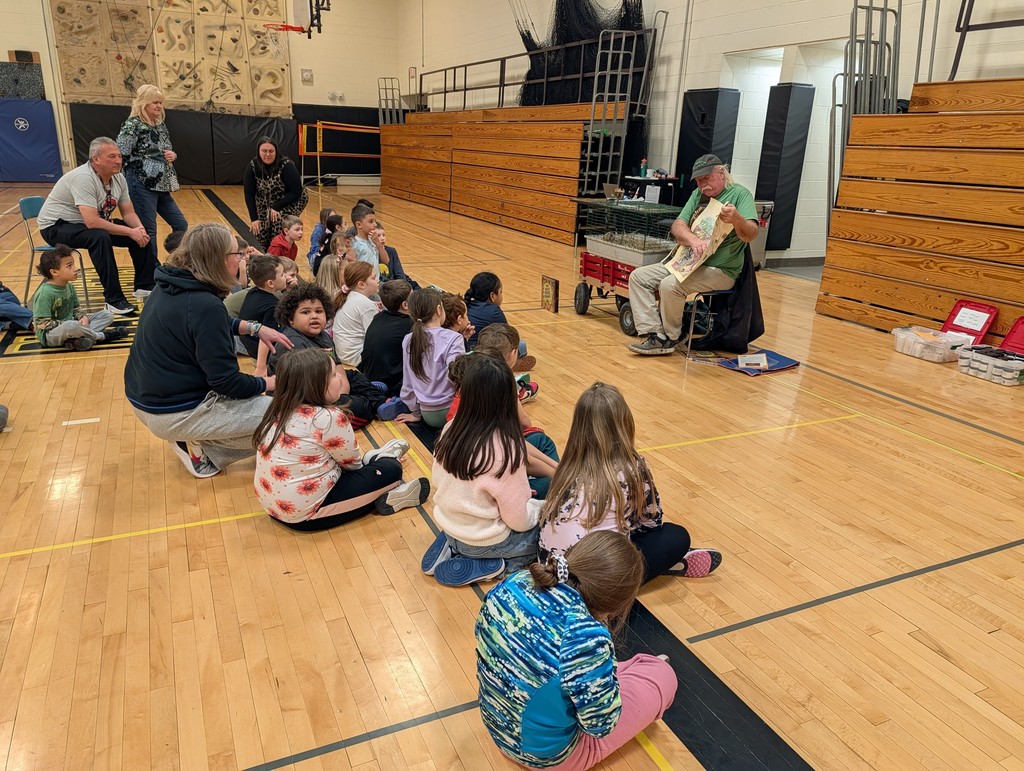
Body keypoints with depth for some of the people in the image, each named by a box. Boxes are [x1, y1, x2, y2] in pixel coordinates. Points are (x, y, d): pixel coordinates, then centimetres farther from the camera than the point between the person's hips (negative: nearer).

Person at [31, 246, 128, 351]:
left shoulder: (69, 286, 5)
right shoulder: (45, 293, -19)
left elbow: (76, 308, 17)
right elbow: (42, 324, -20)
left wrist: (83, 317, -5)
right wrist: (67, 324, -20)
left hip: (70, 325, 9)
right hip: (49, 335, -8)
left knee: (107, 315, -1)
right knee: (72, 326, -42)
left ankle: (78, 338, -24)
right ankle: (101, 336, -14)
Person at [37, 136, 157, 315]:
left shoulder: (118, 178, -3)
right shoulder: (83, 178, -29)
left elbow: (128, 212, 2)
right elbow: (92, 222, -37)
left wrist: (140, 228, -19)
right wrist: (130, 232, -34)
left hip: (91, 224, 8)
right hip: (56, 227, -8)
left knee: (141, 233, -6)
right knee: (100, 237, -37)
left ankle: (145, 287, 6)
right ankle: (114, 300, -32)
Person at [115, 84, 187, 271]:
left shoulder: (160, 125, 14)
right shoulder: (133, 125, -11)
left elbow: (168, 152, 23)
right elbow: (120, 155, -17)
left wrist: (172, 155, 2)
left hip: (161, 186, 9)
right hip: (142, 186, -9)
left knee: (181, 225, 11)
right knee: (148, 231, -2)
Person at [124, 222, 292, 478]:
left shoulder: (170, 286, 1)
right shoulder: (205, 305, -25)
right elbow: (227, 382, -22)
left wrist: (254, 328, 8)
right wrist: (270, 383, -5)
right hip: (174, 414, -9)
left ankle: (195, 442, 15)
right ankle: (202, 449, 1)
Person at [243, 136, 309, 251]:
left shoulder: (286, 165, -24)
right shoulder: (253, 167, -14)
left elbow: (296, 192, -22)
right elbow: (249, 194, -11)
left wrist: (277, 207, -25)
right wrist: (254, 218, -16)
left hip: (290, 202, -4)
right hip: (266, 205, 4)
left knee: (278, 231, -22)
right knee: (261, 233, -4)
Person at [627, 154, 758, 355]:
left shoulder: (740, 193, -6)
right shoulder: (699, 194, 12)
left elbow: (750, 235, -19)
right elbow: (678, 227, -2)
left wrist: (736, 218, -42)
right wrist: (693, 240, -25)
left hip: (720, 270, -7)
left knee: (670, 285, -31)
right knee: (638, 277, -5)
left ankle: (670, 337, -8)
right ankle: (653, 333, -15)